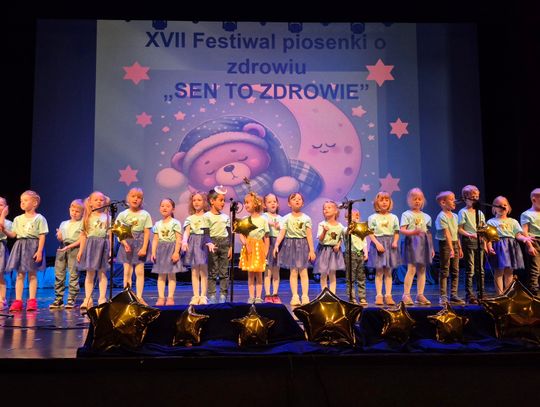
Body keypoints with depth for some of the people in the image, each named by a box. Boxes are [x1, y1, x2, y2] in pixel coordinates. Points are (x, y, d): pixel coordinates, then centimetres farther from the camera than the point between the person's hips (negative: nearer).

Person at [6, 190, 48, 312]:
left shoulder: (39, 218, -2)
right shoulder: (18, 219, 13)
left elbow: (42, 236, -7)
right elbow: (13, 234, 10)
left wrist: (39, 251, -14)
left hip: (33, 246, -4)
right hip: (20, 246, 4)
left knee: (32, 274, 0)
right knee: (20, 274, 3)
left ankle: (32, 300, 5)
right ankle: (18, 300, 6)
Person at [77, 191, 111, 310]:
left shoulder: (107, 217, 6)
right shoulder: (88, 218, 9)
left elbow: (110, 234, 1)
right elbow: (83, 235, 9)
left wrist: (111, 250, -6)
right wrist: (80, 250, 5)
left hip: (103, 245, -1)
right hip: (90, 245, 1)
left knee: (102, 273, 1)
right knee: (89, 273, 3)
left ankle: (102, 298, 5)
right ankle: (87, 299, 9)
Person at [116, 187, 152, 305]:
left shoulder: (145, 215, 1)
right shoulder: (123, 214, 3)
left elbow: (147, 232, -2)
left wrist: (144, 247, -9)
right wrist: (125, 243, -15)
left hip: (140, 243, 0)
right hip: (127, 243, 1)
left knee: (140, 271, -1)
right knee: (127, 271, 1)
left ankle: (139, 297, 5)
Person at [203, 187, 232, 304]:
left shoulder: (226, 217, 12)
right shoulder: (207, 216, -2)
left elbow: (229, 233, 13)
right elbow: (206, 234, -8)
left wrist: (230, 247, 4)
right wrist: (209, 243, -26)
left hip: (225, 244, 4)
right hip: (213, 244, -4)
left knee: (224, 271, 4)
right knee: (212, 272, 1)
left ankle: (223, 295, 9)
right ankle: (212, 296, 6)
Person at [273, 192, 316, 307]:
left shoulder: (306, 218, 3)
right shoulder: (286, 218, 2)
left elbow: (309, 235, 1)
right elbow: (282, 233, -6)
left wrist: (311, 250, -3)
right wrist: (276, 244, -21)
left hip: (303, 244, 0)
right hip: (290, 244, 0)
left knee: (303, 271, -1)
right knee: (293, 272, 3)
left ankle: (305, 296, 5)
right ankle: (295, 297, 8)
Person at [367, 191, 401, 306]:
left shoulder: (393, 217, 8)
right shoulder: (373, 217, 0)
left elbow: (396, 232, 8)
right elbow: (371, 233, -5)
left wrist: (395, 241, -10)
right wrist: (377, 243, -16)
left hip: (390, 244, 3)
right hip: (378, 243, -2)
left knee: (388, 272, 6)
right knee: (379, 271, 0)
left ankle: (388, 295, 10)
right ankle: (379, 296, 5)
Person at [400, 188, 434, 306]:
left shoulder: (426, 216, 16)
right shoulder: (406, 214, 1)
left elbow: (428, 233, 18)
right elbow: (402, 229, -10)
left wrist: (431, 247, 15)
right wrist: (413, 232, -27)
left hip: (424, 243, 6)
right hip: (412, 242, -6)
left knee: (422, 269, 6)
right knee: (412, 269, -12)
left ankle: (420, 295, 13)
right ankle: (406, 295, -6)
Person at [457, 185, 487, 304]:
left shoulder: (479, 212, 14)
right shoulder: (463, 212, -4)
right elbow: (459, 229, -9)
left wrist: (484, 243, 9)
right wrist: (470, 235, -22)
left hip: (479, 242, 6)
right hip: (468, 241, -6)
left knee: (480, 269, 9)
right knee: (470, 269, -5)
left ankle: (481, 293, 16)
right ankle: (469, 294, 0)